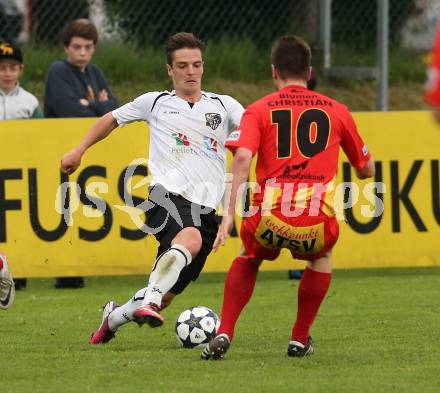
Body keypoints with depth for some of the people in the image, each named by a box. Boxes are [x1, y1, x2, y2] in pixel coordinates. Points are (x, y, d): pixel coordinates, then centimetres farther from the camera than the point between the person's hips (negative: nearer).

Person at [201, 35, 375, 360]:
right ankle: (300, 339, 30)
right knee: (322, 255, 36)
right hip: (317, 224, 1)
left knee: (249, 258, 32)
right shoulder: (337, 111, 14)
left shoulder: (259, 110, 8)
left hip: (270, 222, -1)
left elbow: (242, 157, -10)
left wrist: (230, 212, -13)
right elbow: (366, 170, 23)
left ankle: (224, 334, 14)